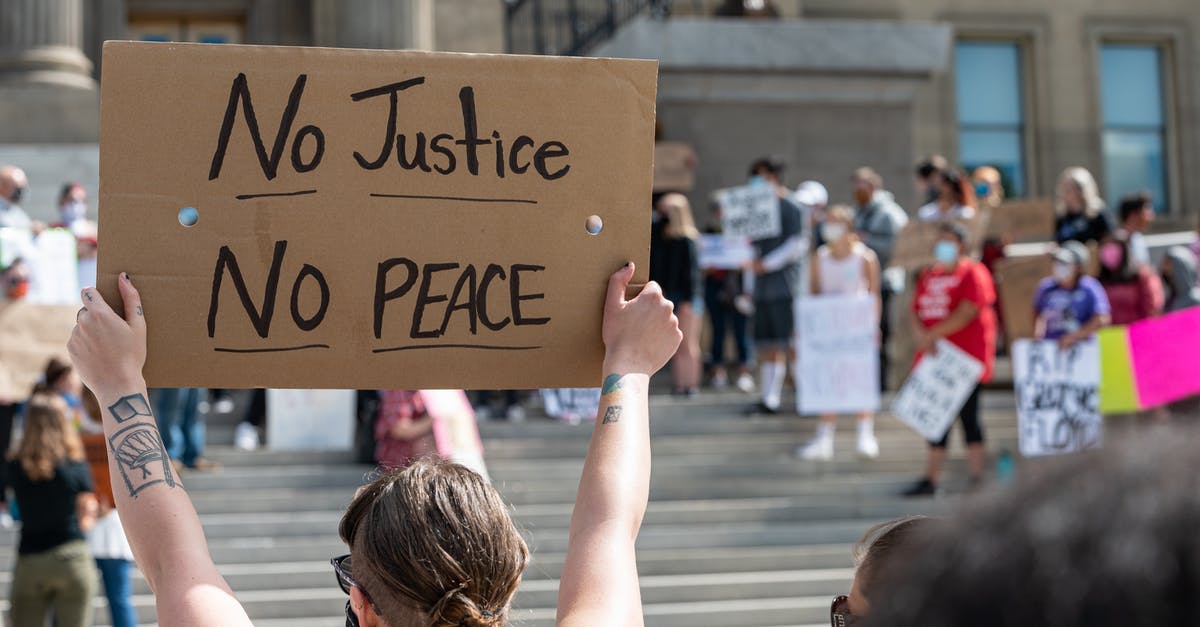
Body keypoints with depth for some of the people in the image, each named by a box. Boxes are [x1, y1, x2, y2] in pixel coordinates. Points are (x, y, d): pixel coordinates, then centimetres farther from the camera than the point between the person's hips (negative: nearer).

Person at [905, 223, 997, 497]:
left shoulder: (973, 274, -5)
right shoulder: (928, 276, 16)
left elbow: (966, 314, -16)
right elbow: (915, 310, 12)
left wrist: (932, 334, -16)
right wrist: (921, 334, -8)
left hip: (965, 358, -6)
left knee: (968, 417, -3)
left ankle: (977, 480, 4)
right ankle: (930, 479, 12)